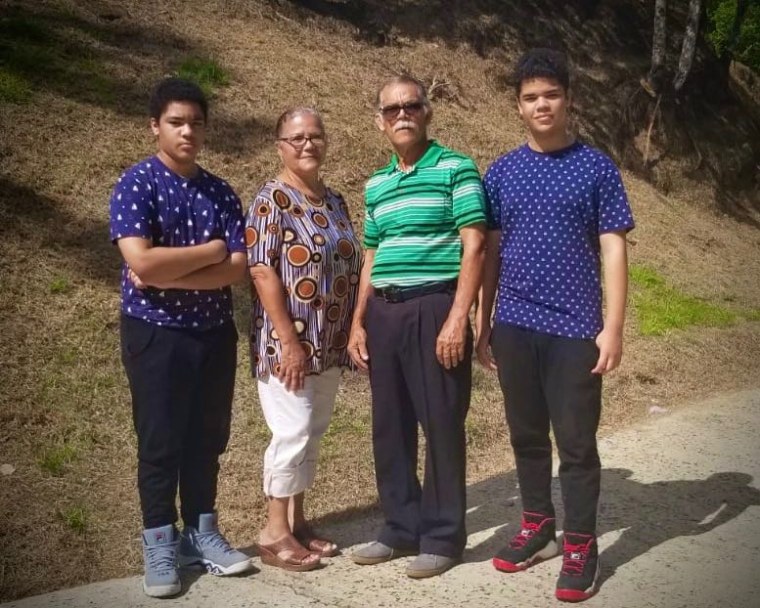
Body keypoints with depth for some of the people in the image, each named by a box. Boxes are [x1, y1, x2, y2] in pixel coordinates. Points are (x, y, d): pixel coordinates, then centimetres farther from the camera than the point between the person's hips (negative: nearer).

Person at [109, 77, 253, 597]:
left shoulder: (221, 193, 5)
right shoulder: (136, 184, -8)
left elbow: (238, 270, -5)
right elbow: (141, 263, -21)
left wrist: (168, 275, -16)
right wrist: (212, 249, -12)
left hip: (215, 332, 4)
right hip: (155, 333, -4)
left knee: (208, 439, 11)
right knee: (161, 443, 4)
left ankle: (203, 534, 25)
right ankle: (160, 546, 17)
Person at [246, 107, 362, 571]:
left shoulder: (335, 201, 12)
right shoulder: (272, 199, -10)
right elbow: (262, 272, -17)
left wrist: (353, 332, 11)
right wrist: (289, 342, -20)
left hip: (329, 344, 7)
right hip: (288, 343, -7)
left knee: (313, 434, 13)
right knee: (293, 433, -4)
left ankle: (297, 519, 26)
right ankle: (275, 533, 9)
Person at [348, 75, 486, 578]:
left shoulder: (456, 168, -3)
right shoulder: (376, 185, 15)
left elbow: (474, 247, -9)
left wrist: (457, 318, -16)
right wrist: (359, 322, 13)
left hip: (435, 308, -6)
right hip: (384, 313, 6)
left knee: (442, 424, 1)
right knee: (390, 426, 11)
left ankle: (443, 536, 14)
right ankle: (402, 528, 25)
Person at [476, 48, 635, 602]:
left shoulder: (597, 168, -1)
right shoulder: (501, 173, 7)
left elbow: (613, 250, -3)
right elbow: (491, 251, 10)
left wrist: (613, 326, -10)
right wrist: (482, 323, 7)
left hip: (574, 329, -3)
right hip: (514, 327, 3)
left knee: (576, 442, 3)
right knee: (527, 435, 14)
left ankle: (581, 547, 16)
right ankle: (537, 526, 30)